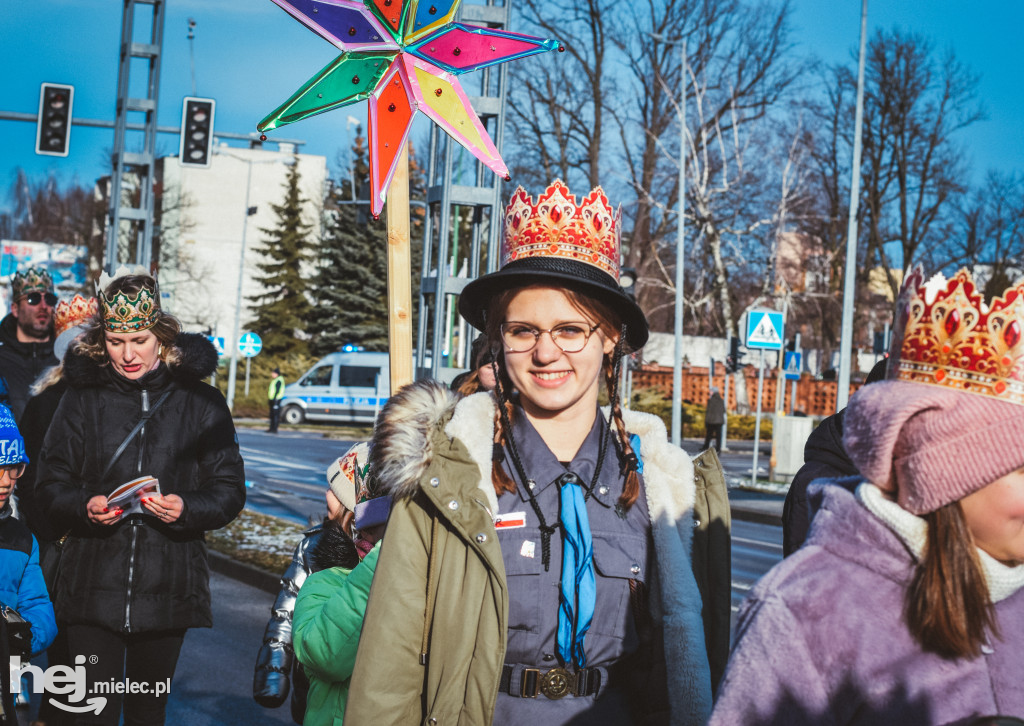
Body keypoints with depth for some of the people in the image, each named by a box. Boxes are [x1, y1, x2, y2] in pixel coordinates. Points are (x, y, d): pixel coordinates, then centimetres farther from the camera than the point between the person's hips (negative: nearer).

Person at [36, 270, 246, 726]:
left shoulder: (200, 402, 3)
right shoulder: (83, 397, 5)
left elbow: (229, 490, 4)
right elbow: (51, 484, 8)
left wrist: (187, 509, -17)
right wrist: (84, 507, -14)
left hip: (168, 586, 1)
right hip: (93, 583, 0)